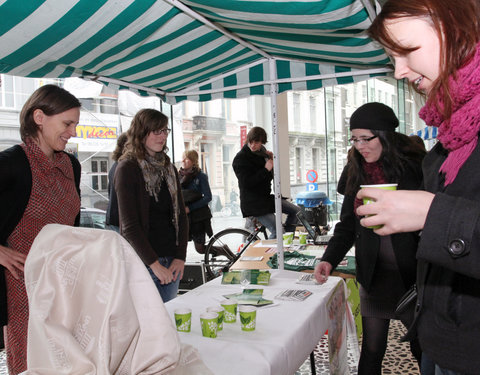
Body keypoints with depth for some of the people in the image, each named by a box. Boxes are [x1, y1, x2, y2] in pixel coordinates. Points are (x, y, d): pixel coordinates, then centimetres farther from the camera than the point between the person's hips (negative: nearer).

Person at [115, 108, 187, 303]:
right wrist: (154, 264, -15)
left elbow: (181, 215, 10)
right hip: (142, 262, -6)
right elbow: (129, 225, -13)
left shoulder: (169, 168, 12)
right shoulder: (127, 168, -7)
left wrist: (180, 257, -1)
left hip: (172, 261, 6)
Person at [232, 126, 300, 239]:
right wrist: (266, 169, -24)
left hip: (266, 197, 8)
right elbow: (247, 183, -23)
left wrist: (271, 160, -2)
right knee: (277, 231, -18)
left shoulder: (262, 153, 11)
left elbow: (271, 175, 16)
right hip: (253, 203, -8)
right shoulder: (240, 158, -13)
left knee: (296, 211, 6)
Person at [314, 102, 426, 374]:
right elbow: (347, 225, 6)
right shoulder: (355, 171, 4)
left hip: (415, 273, -3)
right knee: (372, 350, 9)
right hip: (373, 276, 3)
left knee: (422, 347, 10)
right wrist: (330, 259, -7)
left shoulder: (416, 166, -8)